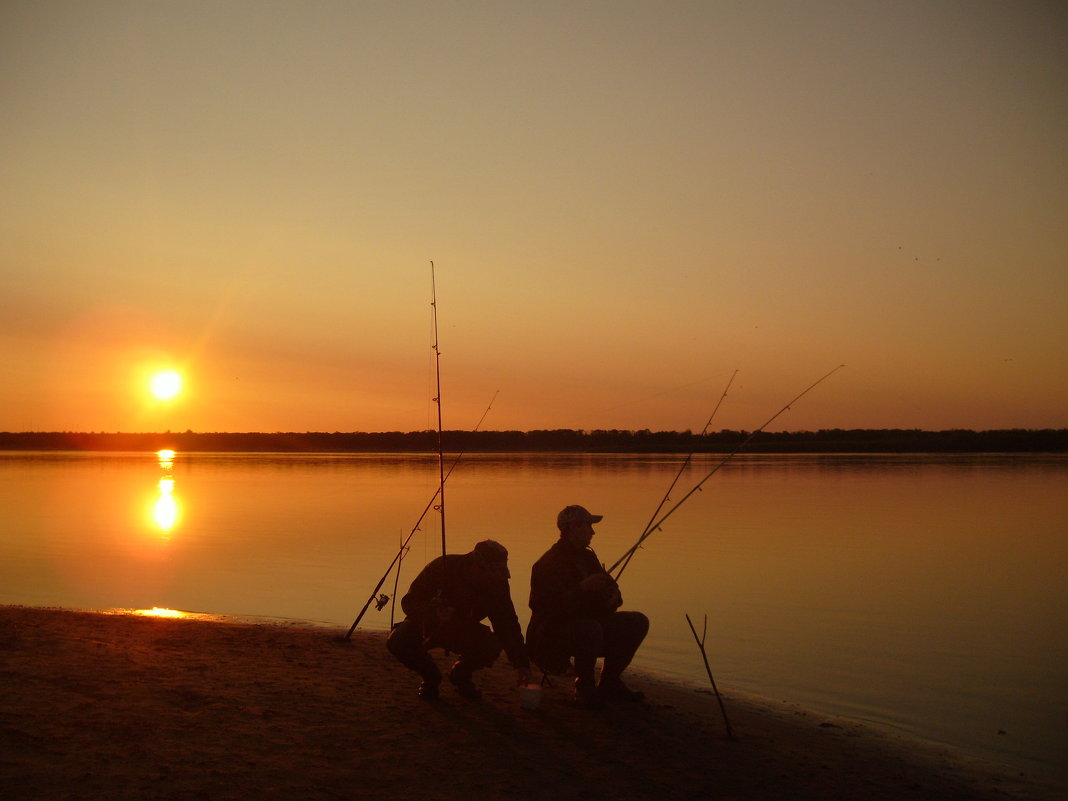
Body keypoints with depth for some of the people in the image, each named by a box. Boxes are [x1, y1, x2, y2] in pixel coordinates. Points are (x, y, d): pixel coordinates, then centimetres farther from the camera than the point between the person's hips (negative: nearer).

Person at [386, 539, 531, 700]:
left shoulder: (498, 584, -16)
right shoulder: (443, 567, -27)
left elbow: (508, 625, -10)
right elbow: (409, 602, -24)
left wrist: (521, 663, -18)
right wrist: (435, 612, -45)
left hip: (462, 630, 2)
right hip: (428, 625, -2)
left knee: (491, 647, -30)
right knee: (397, 641, -32)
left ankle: (461, 675, 5)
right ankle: (430, 676, -1)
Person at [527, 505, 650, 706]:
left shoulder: (587, 556, 12)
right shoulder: (548, 564, -18)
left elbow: (607, 586, 18)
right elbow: (542, 605, -29)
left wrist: (614, 597, -8)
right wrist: (583, 588, -35)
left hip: (585, 627, 9)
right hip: (551, 638, -9)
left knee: (638, 622, 0)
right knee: (590, 629, -40)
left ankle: (610, 682, 8)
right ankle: (584, 686, -15)